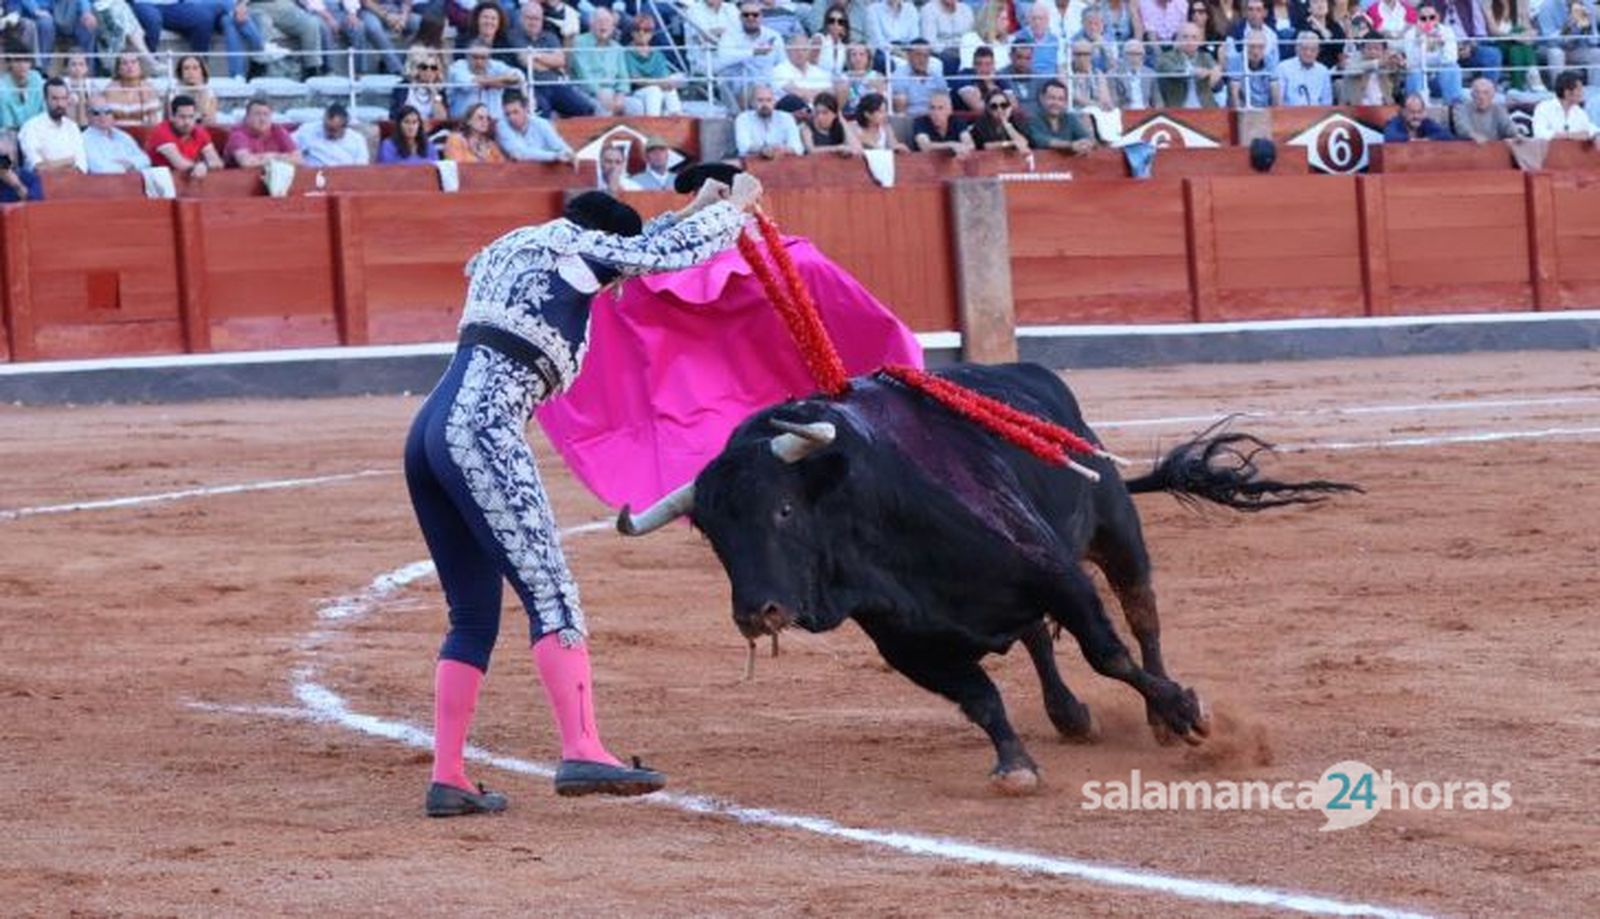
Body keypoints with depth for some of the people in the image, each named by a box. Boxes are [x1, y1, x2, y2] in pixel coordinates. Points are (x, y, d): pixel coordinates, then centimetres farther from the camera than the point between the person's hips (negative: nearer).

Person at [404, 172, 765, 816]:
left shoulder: (506, 252, 31)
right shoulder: (565, 242, 8)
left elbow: (622, 258, 44)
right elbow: (670, 252, 8)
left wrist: (692, 210, 47)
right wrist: (734, 206, 24)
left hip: (428, 433, 9)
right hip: (483, 430, -9)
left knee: (474, 616, 11)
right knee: (550, 594, -13)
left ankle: (447, 780, 7)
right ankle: (581, 752, -25)